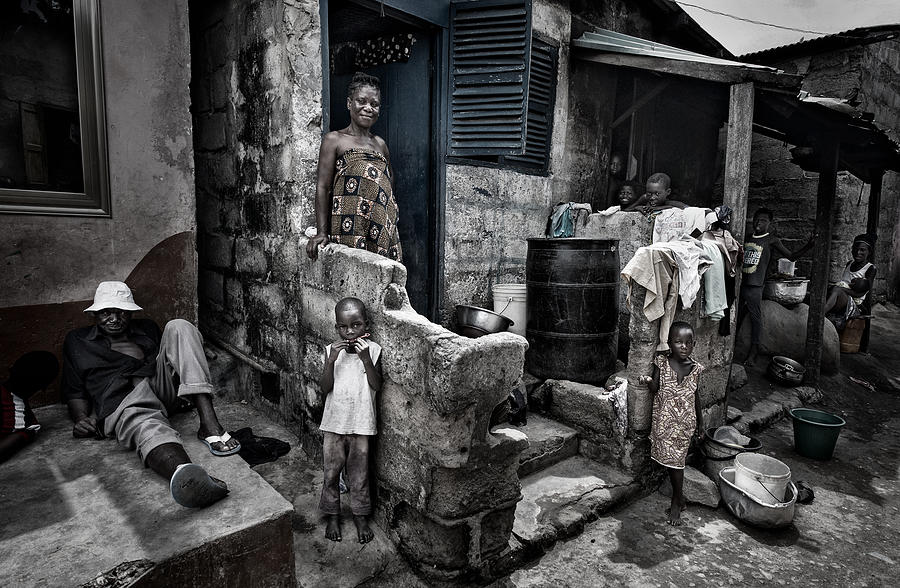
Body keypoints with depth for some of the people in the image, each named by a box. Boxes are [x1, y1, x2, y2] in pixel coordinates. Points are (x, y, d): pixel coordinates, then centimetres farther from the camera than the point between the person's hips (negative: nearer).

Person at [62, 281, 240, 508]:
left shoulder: (147, 328, 30)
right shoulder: (77, 341, 24)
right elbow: (75, 391, 21)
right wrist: (81, 418, 0)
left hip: (160, 385, 3)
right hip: (123, 402, -3)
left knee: (178, 327, -21)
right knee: (148, 428, -40)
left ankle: (208, 422, -37)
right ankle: (185, 475, -78)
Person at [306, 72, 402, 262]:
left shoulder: (380, 144, 17)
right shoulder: (334, 140, 2)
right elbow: (323, 187, -4)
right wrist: (321, 232, -12)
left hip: (384, 232, 5)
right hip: (350, 231, -5)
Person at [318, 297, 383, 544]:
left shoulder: (373, 349, -7)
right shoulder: (331, 350, -4)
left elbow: (377, 386, -13)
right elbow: (325, 387, -8)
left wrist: (365, 358, -24)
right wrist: (331, 360, -22)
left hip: (361, 424, -1)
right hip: (334, 423, 2)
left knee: (359, 473, 12)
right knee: (331, 472, 13)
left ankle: (361, 517, 32)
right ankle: (332, 515, 34)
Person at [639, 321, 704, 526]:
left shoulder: (695, 368, -2)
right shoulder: (661, 362, -8)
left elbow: (696, 396, 9)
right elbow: (655, 389, -8)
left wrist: (700, 424, 15)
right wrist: (649, 381, -31)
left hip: (684, 424, 0)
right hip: (664, 421, 0)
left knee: (676, 461, 1)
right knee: (669, 460, 11)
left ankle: (677, 503, 19)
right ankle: (679, 497, 31)